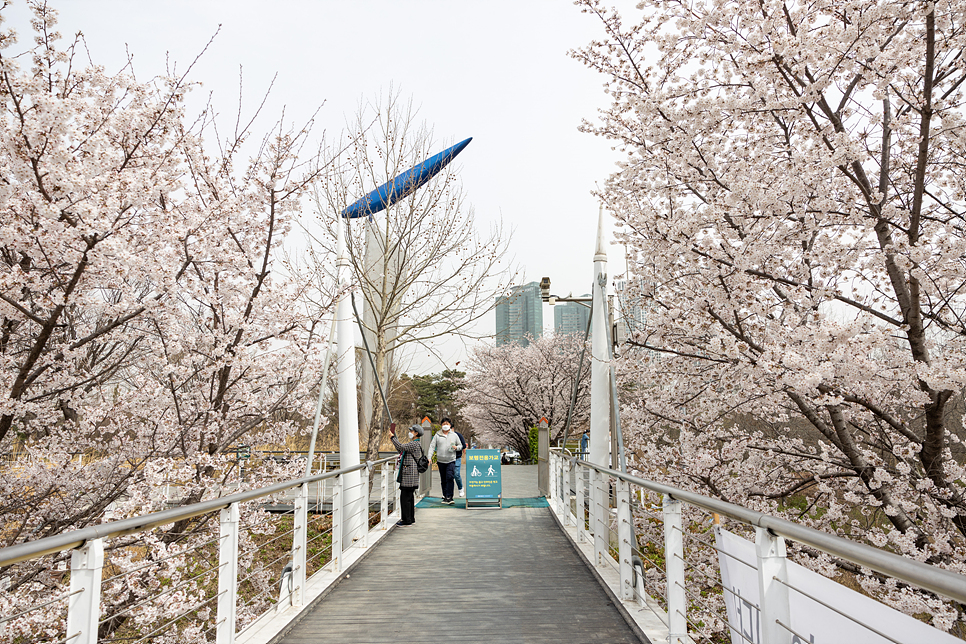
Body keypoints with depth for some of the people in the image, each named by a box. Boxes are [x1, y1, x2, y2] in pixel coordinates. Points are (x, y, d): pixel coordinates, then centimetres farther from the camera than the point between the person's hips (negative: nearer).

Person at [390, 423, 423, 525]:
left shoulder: (414, 444, -14)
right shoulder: (414, 444, 19)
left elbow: (401, 447, -24)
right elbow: (401, 449, 24)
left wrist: (392, 437, -14)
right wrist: (394, 437, 20)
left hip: (409, 475, -11)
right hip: (409, 475, 11)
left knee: (405, 497, -7)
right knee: (409, 497, 15)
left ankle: (407, 520, -3)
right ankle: (411, 518, 22)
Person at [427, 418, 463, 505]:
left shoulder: (454, 435, 8)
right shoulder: (437, 436, 7)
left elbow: (460, 445, 16)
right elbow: (432, 446, 4)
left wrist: (456, 447, -7)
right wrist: (429, 457, -7)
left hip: (451, 460, -2)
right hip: (441, 461, 2)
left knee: (449, 477, -17)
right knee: (443, 480, 8)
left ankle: (449, 497, -17)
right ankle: (445, 496, 18)